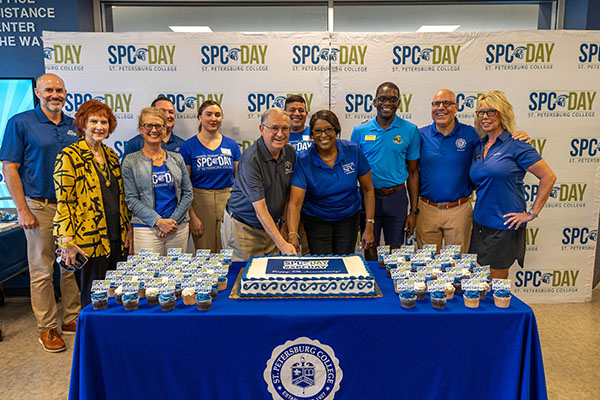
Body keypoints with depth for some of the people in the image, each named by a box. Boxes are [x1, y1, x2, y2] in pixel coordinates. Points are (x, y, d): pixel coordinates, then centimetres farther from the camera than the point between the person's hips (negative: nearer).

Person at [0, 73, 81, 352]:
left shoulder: (74, 126, 9)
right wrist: (22, 210, -11)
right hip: (40, 207, -4)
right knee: (42, 271, 5)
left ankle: (72, 319, 25)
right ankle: (47, 328, 18)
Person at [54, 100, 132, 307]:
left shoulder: (111, 155, 12)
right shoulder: (69, 156, -8)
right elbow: (63, 202, -11)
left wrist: (128, 230, 13)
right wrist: (67, 242, -14)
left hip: (117, 240, 6)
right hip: (89, 243, -6)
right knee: (93, 300, 6)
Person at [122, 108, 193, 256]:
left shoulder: (177, 159, 10)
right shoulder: (131, 161, 2)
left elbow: (188, 193, 7)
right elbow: (131, 199, -4)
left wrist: (174, 220, -6)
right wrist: (159, 221, -14)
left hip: (179, 227, 3)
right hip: (147, 229, -2)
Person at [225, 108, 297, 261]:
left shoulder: (290, 152, -1)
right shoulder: (250, 159, -22)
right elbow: (260, 209, -26)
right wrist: (282, 244, -31)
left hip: (272, 225, 6)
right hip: (244, 226, -5)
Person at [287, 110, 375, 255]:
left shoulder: (353, 152, -13)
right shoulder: (304, 162, -18)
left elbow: (368, 190, -5)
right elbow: (295, 203, -24)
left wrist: (369, 227, -8)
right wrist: (293, 234, -40)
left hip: (349, 217, 2)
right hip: (316, 220, -1)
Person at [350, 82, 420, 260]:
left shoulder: (410, 131, 1)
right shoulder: (360, 131, 1)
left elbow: (413, 172, 3)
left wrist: (414, 210, 0)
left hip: (396, 198, 0)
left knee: (395, 250, 9)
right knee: (369, 248, 10)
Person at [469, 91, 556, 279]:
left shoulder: (515, 144, -9)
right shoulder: (478, 146, 10)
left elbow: (548, 177, -9)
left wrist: (532, 213, -9)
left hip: (504, 226, -6)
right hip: (480, 223, 6)